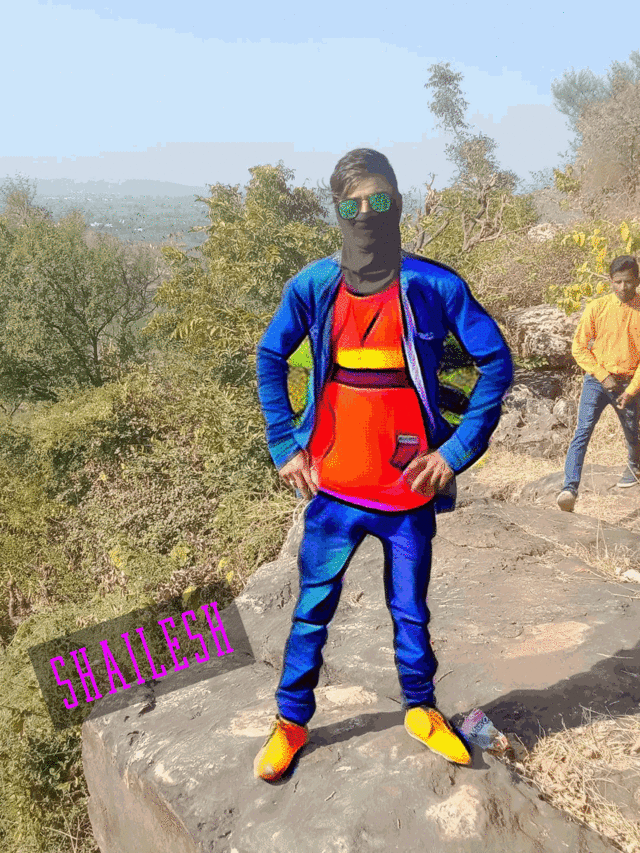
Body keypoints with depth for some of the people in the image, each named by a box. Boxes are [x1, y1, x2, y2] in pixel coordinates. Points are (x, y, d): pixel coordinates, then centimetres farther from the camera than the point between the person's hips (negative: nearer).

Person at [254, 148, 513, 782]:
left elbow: (496, 364, -2)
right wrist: (285, 445, 1)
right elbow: (270, 360, 8)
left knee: (410, 611, 16)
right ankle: (290, 721, 30)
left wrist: (457, 450, -7)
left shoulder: (436, 287, -7)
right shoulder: (312, 287, -4)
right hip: (334, 490, 1)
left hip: (409, 490, 0)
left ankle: (421, 710, 39)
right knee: (312, 610, 12)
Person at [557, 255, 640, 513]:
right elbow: (579, 347, -2)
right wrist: (603, 376, -10)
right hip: (597, 380, -1)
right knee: (583, 431, -15)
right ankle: (570, 489, -20)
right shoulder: (597, 307, -4)